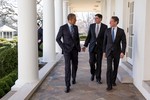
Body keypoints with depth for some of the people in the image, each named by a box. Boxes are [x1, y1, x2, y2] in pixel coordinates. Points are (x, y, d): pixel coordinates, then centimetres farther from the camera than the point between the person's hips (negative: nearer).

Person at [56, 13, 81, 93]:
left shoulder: (76, 27, 6)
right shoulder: (63, 28, -8)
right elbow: (58, 39, -3)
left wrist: (79, 47, 6)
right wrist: (63, 47, -12)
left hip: (75, 49, 5)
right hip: (67, 49, -5)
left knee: (75, 65, 14)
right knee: (67, 67, -13)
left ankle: (73, 78, 42)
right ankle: (68, 86, -9)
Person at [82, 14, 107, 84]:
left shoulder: (104, 27, -2)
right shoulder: (91, 25, 4)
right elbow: (88, 36, 6)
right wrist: (85, 45, 1)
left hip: (100, 47, -1)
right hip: (92, 46, 2)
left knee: (99, 62, 1)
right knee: (91, 61, -1)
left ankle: (98, 78, 13)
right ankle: (93, 74, 27)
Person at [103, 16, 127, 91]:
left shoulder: (121, 31, -4)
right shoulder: (107, 30, 0)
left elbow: (124, 42, -6)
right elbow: (105, 41, 7)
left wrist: (122, 52, -16)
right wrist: (104, 51, 7)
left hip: (117, 52, 1)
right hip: (109, 51, 0)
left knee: (115, 68, 12)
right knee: (109, 68, -9)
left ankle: (113, 80, 33)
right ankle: (109, 85, -7)